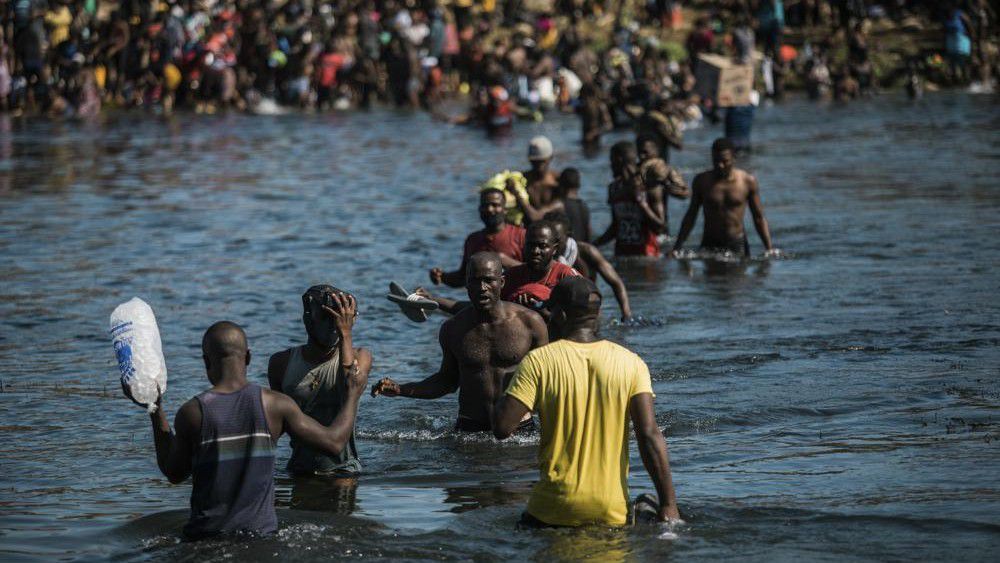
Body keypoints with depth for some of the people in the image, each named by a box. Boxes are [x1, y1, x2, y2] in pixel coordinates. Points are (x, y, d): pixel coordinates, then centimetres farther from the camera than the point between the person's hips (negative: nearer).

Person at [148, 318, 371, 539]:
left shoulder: (191, 413, -5)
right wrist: (353, 394, 19)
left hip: (206, 533, -1)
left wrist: (156, 412, 18)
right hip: (261, 529, 1)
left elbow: (174, 474, 10)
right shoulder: (275, 404, -3)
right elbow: (334, 443, 4)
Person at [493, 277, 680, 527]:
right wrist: (668, 504, -2)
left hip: (554, 510, -2)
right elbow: (650, 436, -3)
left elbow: (502, 428, -7)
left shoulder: (538, 362, -2)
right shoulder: (631, 363, 4)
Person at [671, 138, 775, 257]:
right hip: (709, 245, 1)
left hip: (737, 244, -1)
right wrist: (677, 248, 6)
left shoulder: (747, 181, -1)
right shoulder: (701, 181, 2)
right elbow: (691, 216, 10)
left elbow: (759, 218, 4)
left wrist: (770, 249, -3)